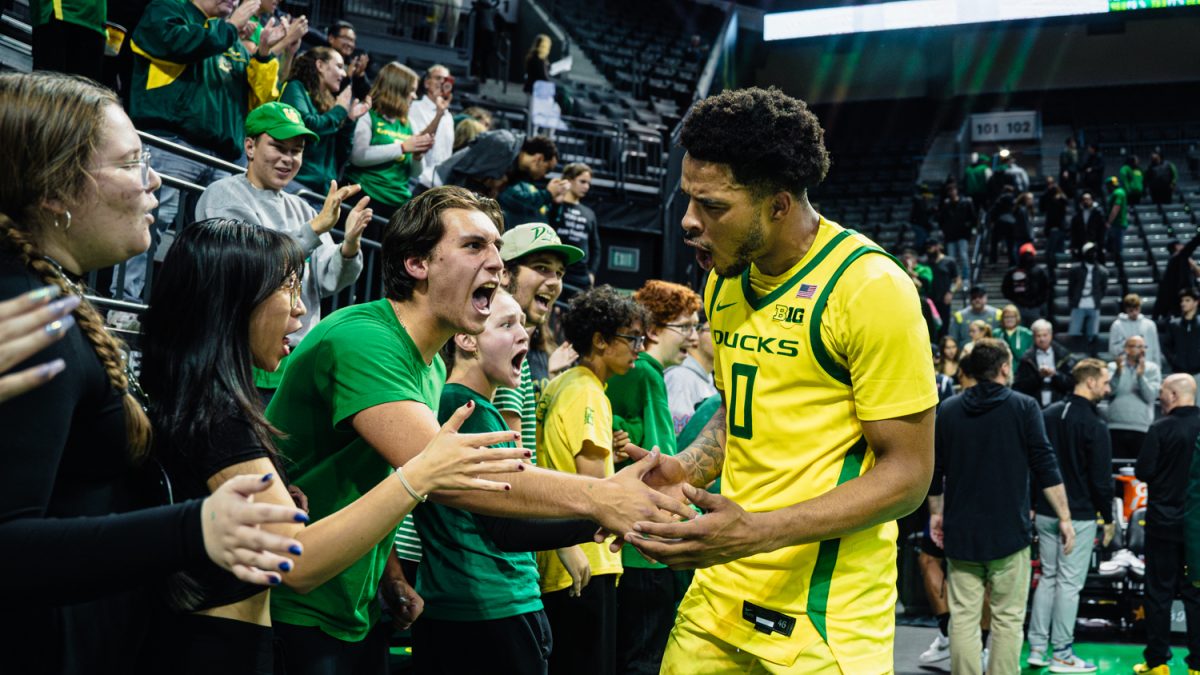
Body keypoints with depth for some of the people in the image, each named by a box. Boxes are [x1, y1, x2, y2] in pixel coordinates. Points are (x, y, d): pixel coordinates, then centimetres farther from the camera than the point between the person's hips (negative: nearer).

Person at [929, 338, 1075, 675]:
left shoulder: (948, 410, 5)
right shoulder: (1024, 407, -3)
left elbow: (934, 470, 10)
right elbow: (1045, 467, -6)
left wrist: (936, 513, 22)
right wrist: (1064, 517, -1)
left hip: (960, 533, 3)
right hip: (1009, 531, -2)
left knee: (963, 616, 5)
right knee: (1007, 618, 4)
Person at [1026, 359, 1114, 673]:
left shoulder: (1048, 414, 7)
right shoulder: (1093, 424, -13)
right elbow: (1101, 479, -12)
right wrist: (1108, 519, -1)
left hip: (1045, 513, 7)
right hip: (1079, 516, -6)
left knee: (1047, 577, 14)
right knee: (1069, 583, 1)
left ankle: (1037, 648, 16)